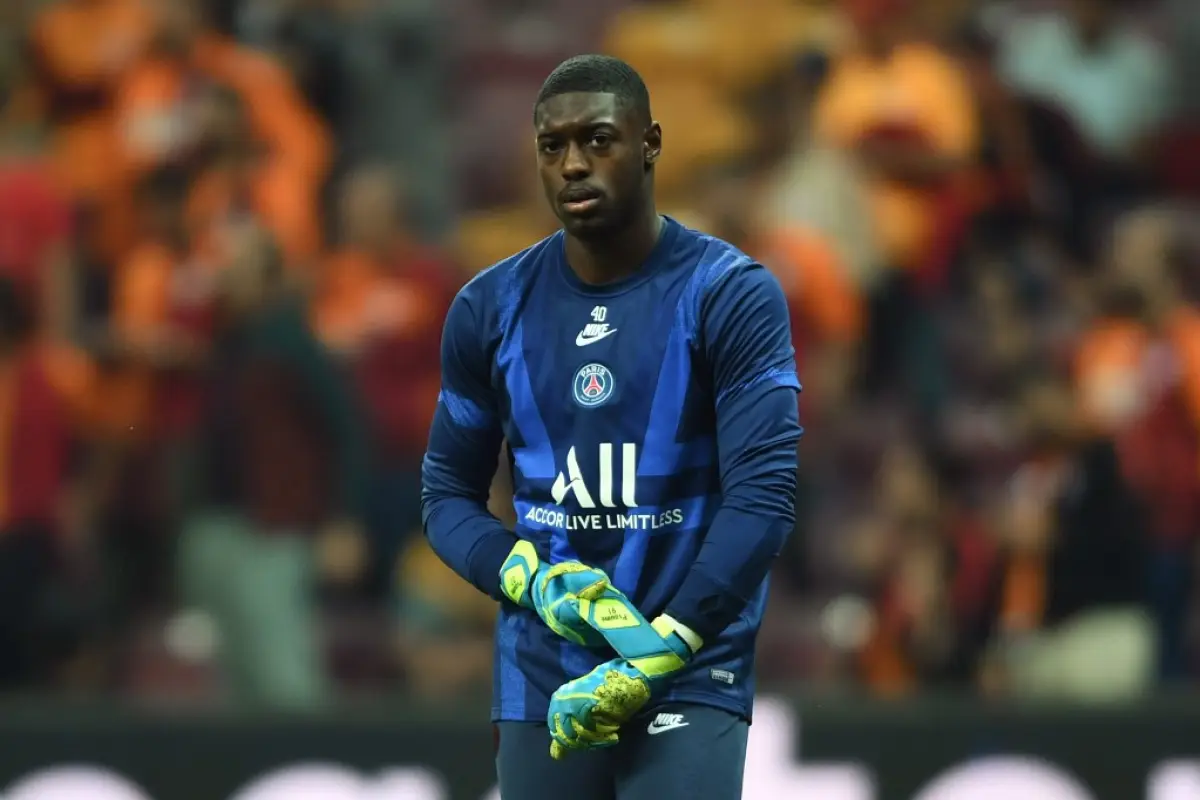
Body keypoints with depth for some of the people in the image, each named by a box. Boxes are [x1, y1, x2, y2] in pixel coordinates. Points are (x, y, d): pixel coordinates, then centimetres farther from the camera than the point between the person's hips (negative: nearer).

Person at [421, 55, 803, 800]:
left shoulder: (732, 297, -7)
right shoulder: (490, 310, 6)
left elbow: (764, 494, -13)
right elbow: (449, 494, 11)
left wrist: (656, 657, -18)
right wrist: (536, 580, -10)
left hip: (690, 680, -4)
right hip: (540, 683, 4)